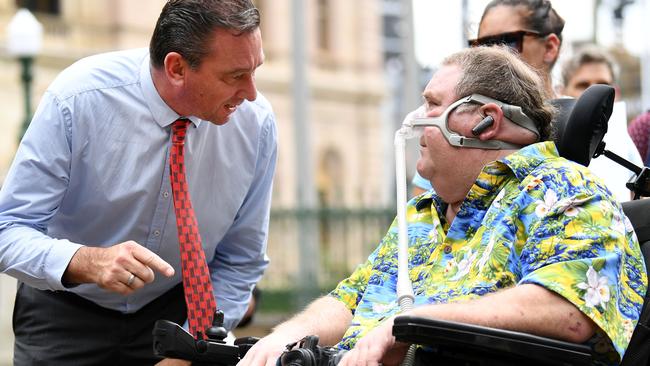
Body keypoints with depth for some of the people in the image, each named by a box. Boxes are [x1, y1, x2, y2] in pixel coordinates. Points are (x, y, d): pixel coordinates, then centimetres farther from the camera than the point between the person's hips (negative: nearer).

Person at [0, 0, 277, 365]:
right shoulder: (76, 100, -25)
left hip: (176, 311, 3)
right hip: (65, 315, -2)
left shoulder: (257, 122, -17)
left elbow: (240, 262, -8)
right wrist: (86, 262, -41)